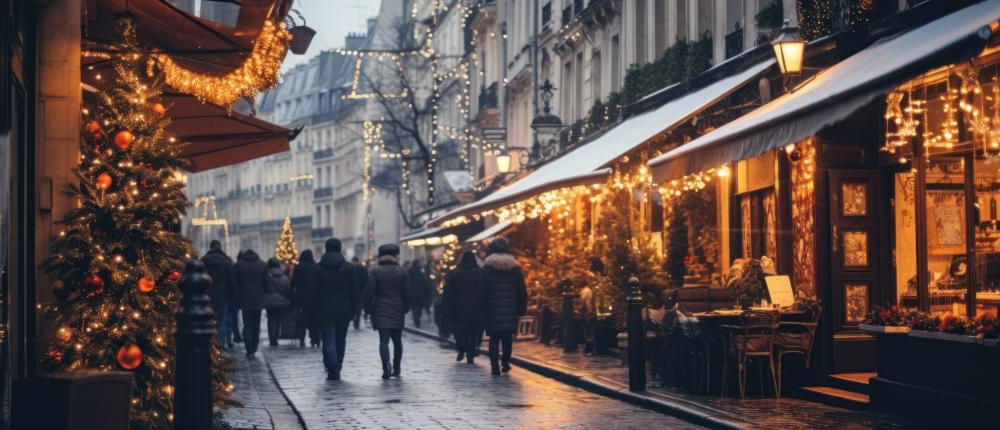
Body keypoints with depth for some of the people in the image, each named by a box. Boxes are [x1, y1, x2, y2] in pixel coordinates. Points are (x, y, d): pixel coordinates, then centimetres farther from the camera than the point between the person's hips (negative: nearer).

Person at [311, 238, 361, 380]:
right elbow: (355, 290, -1)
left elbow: (314, 290, -2)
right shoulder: (349, 267, 0)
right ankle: (337, 367, 20)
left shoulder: (319, 268, -2)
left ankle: (333, 369, -14)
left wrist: (317, 309, 5)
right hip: (344, 310, 1)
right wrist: (354, 309, 6)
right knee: (341, 339, 14)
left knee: (329, 340, 0)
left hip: (326, 310, -1)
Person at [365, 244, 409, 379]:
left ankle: (386, 367, -25)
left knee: (384, 340, -7)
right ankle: (396, 369, 20)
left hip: (381, 311, -2)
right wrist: (406, 309, 14)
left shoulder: (374, 271, -3)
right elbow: (406, 293, 3)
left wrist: (369, 309, 2)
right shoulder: (401, 272, 3)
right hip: (398, 312, 2)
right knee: (397, 340, 14)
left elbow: (369, 292, -6)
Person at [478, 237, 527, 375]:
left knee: (494, 339, 2)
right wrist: (521, 310, 9)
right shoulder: (515, 267, 5)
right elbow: (522, 291, 5)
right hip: (510, 311, 2)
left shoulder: (488, 267, -2)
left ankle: (495, 366, -4)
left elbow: (482, 291, -5)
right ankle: (505, 363, 15)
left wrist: (481, 310, 0)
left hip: (492, 311, -2)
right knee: (507, 338, 16)